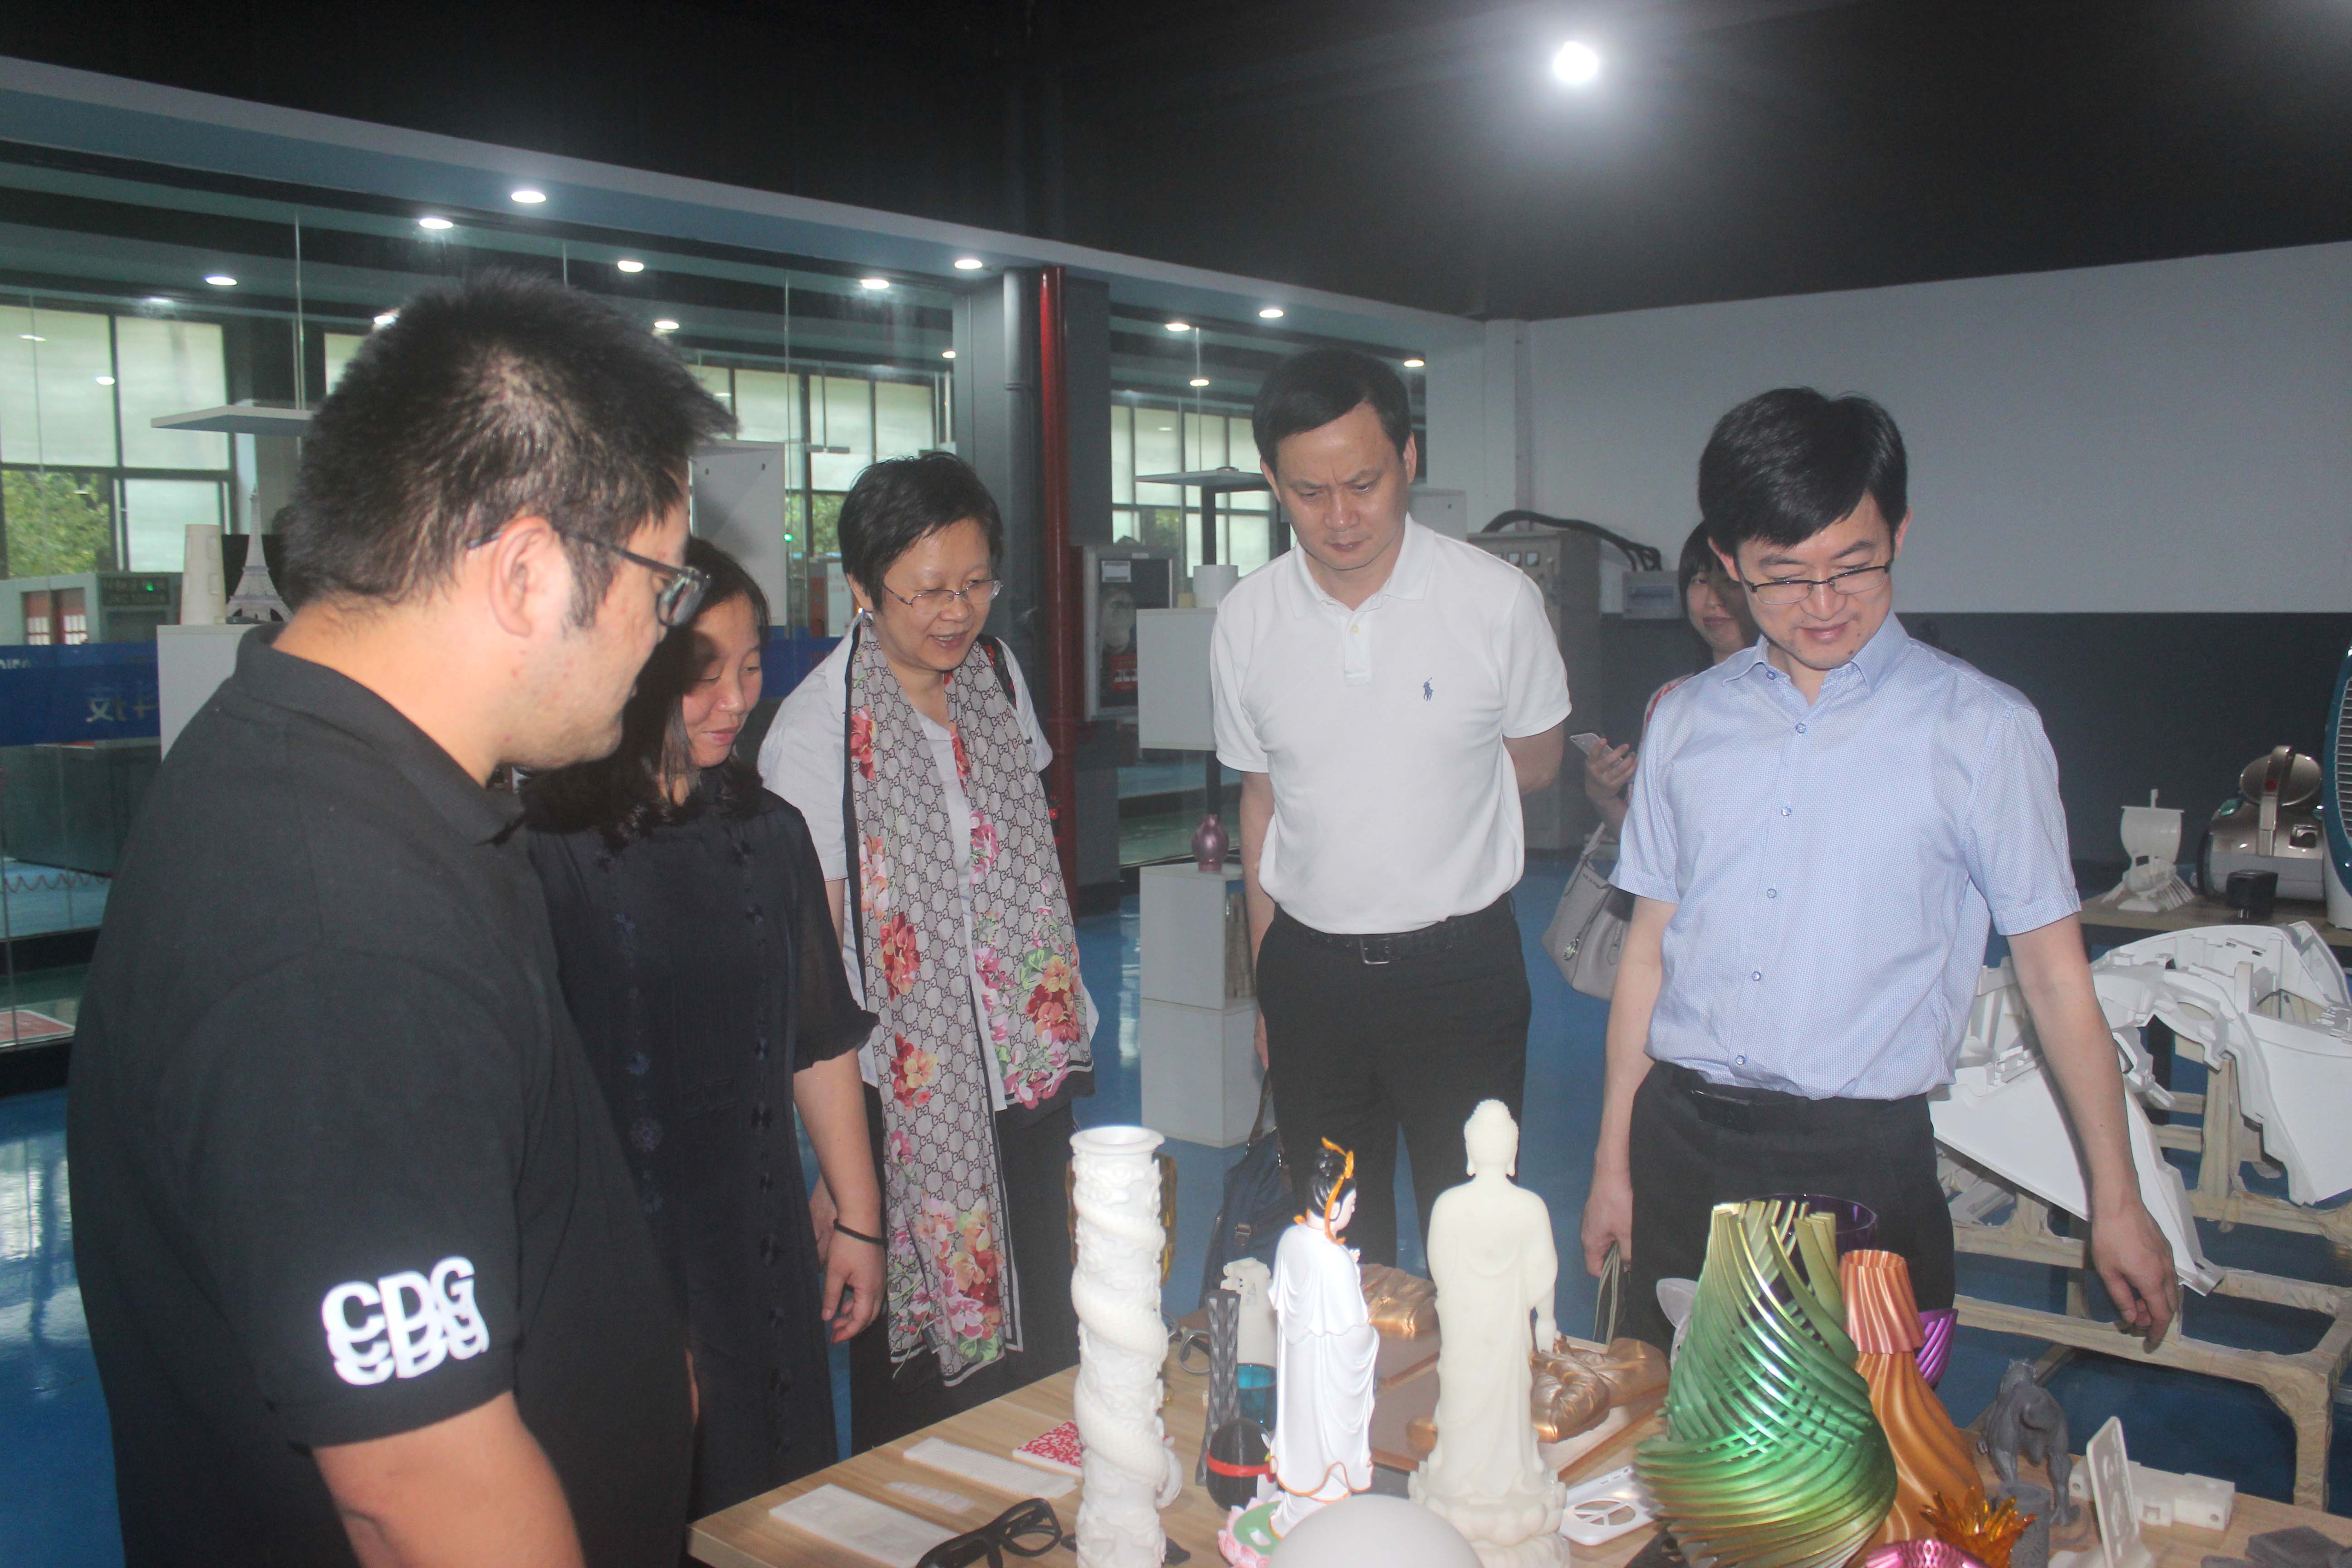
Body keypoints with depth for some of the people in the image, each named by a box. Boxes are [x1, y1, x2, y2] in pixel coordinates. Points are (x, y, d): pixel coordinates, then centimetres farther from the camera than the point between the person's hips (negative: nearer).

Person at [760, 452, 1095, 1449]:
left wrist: (1063, 1030, 13)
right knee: (922, 1375, 6)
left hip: (1029, 1076, 6)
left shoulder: (997, 672, 3)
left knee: (1045, 1349, 15)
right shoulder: (815, 733, -16)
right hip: (907, 1102, -5)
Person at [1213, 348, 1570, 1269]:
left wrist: (1425, 784, -3)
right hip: (1310, 968, 3)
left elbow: (1535, 764, 7)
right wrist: (1265, 983, 11)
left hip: (1459, 961, -2)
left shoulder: (1499, 600, -10)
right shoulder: (1248, 620, -2)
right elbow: (1261, 798, 9)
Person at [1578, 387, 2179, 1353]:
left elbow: (2055, 974, 1)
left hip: (1863, 1162, -3)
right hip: (1678, 1145, 3)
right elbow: (1649, 948, 10)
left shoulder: (1981, 730, -2)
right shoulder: (1686, 722, 8)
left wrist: (2117, 1204, 2)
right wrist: (1614, 1164, 12)